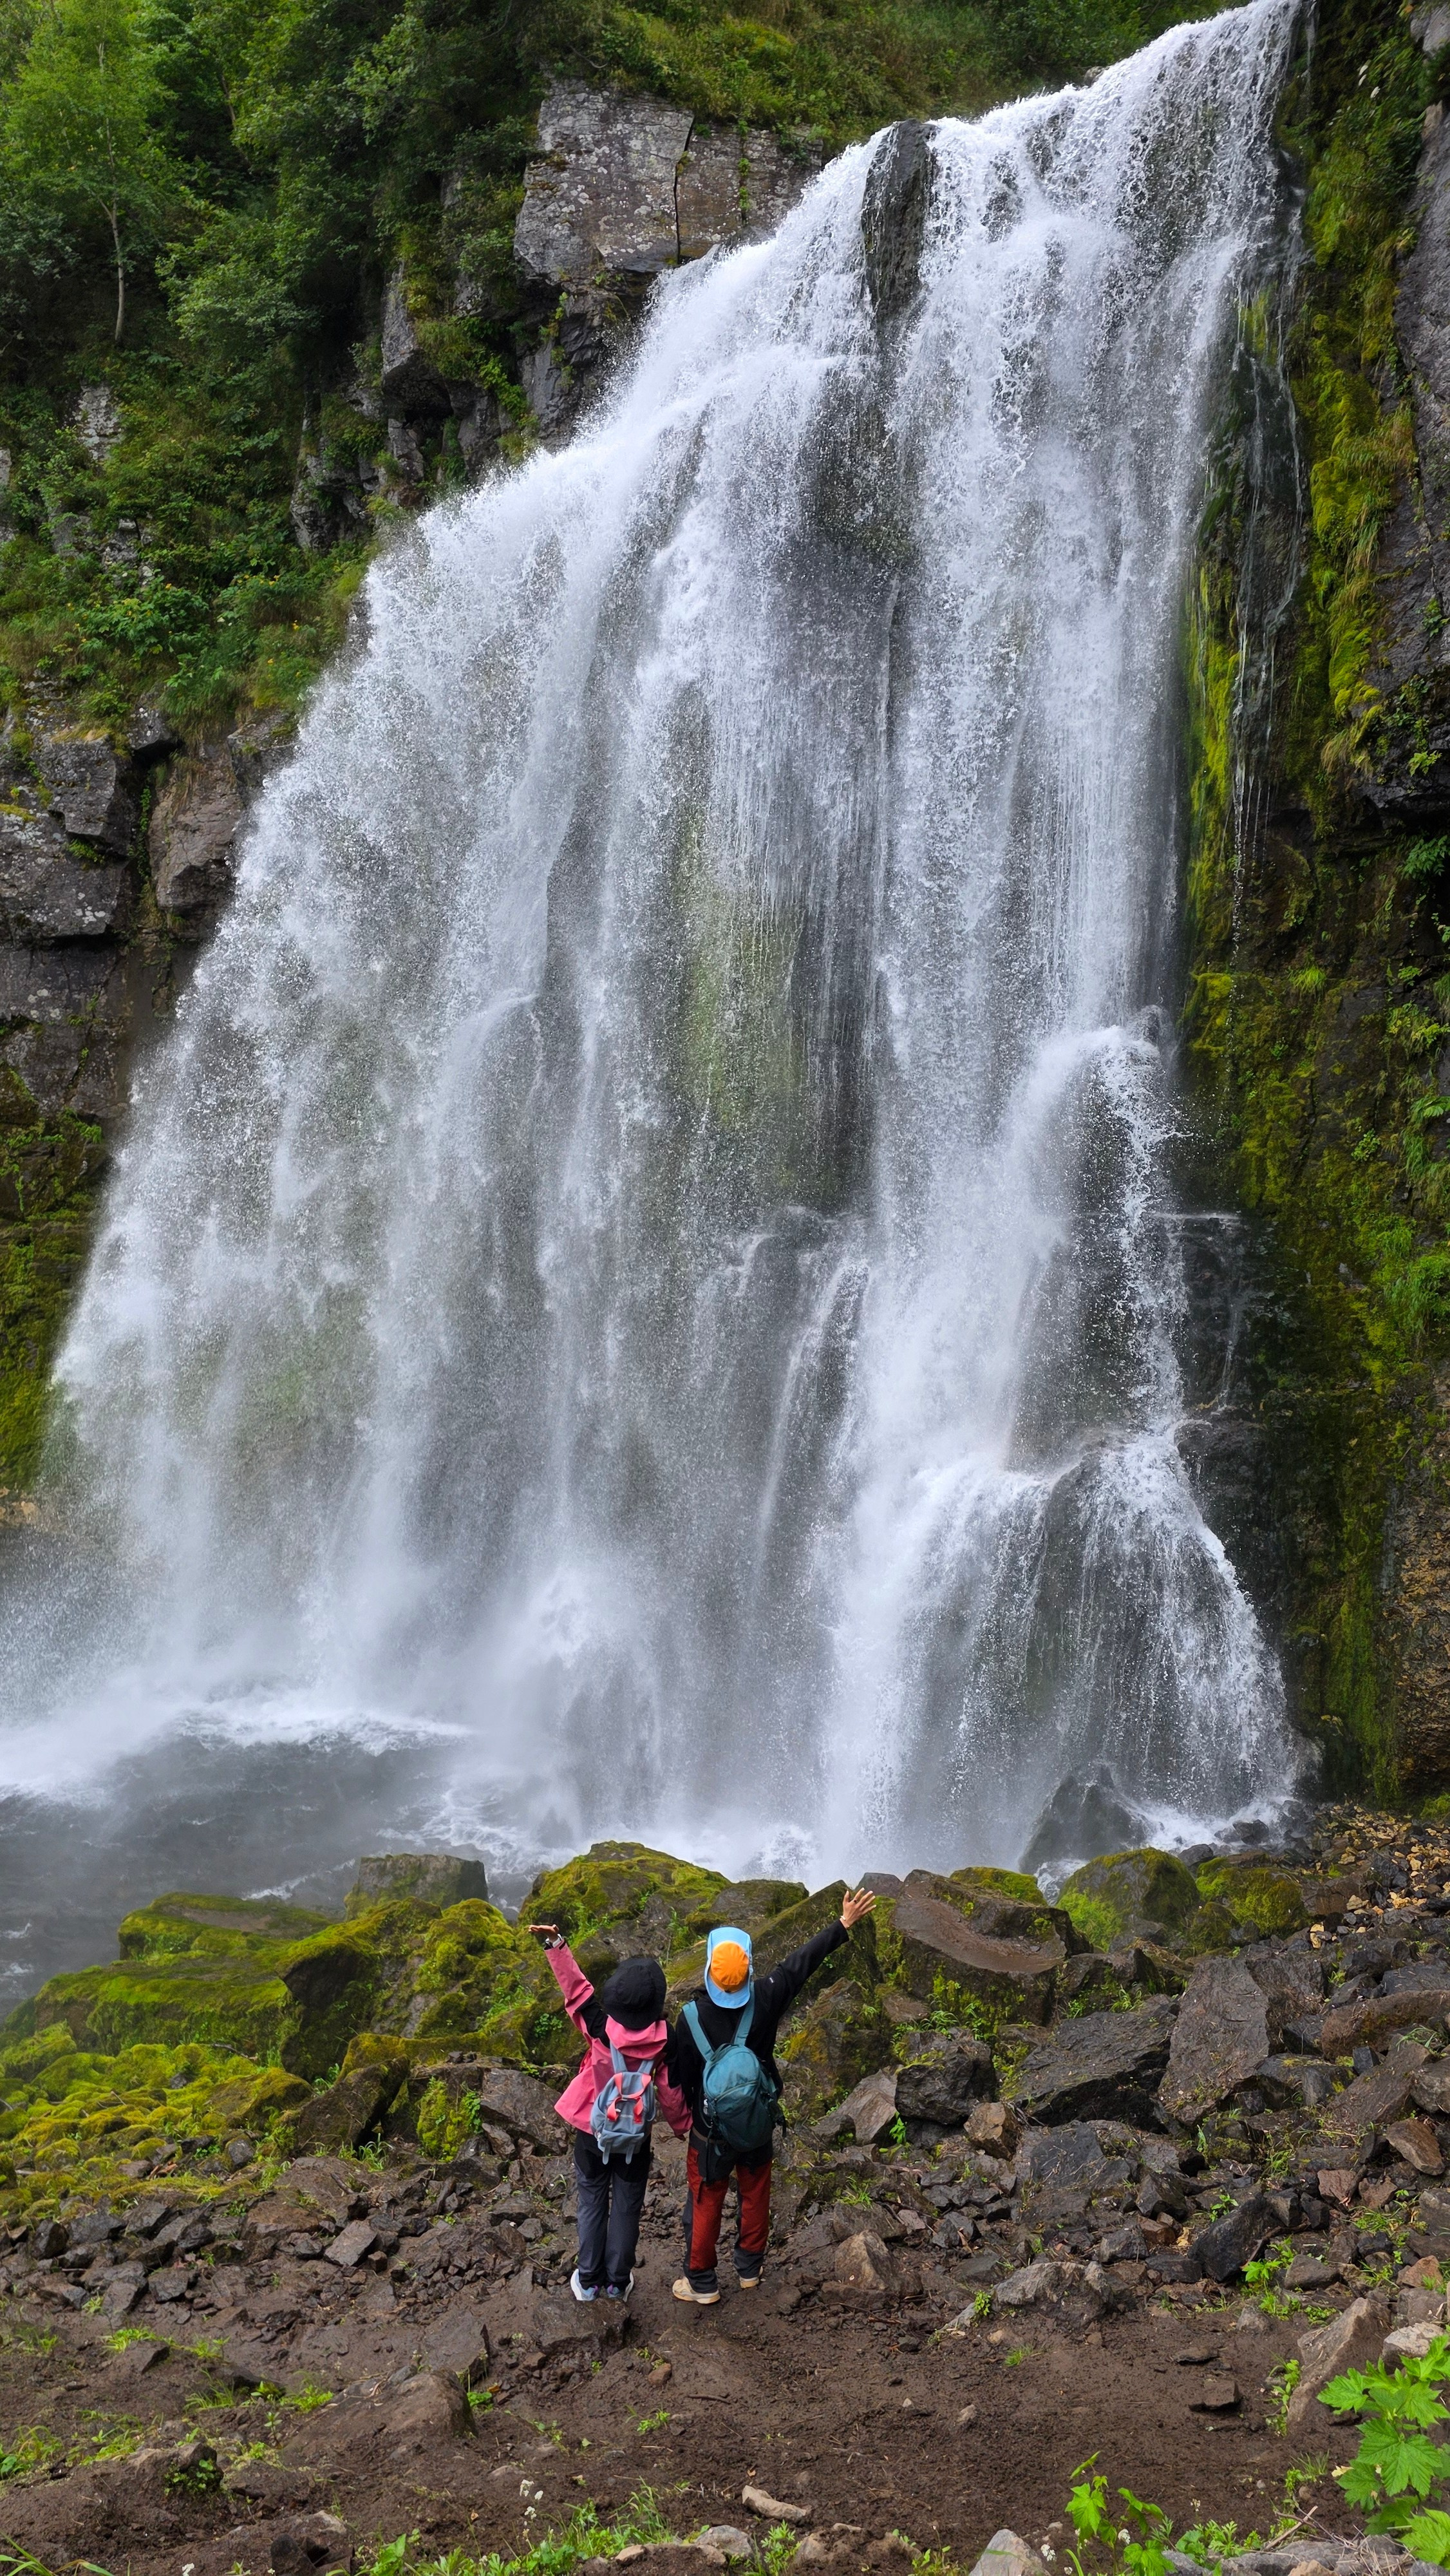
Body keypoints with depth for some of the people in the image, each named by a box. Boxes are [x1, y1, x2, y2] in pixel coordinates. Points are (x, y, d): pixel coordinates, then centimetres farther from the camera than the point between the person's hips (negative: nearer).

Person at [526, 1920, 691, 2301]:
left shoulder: (600, 2027, -23)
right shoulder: (663, 2039, -20)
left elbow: (577, 1987, -22)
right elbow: (670, 2091, -10)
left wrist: (556, 1943, -22)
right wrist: (681, 2125, 7)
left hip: (592, 2130, 0)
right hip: (636, 2136, 0)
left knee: (592, 2203, 18)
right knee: (627, 2206, 17)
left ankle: (589, 2280, 29)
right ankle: (618, 2281, 29)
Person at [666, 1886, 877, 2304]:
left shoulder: (692, 2017, -26)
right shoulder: (764, 2000, -23)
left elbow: (679, 2075, -14)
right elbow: (803, 1960, -12)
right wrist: (844, 1924, -2)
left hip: (711, 2130, -2)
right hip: (759, 2124, 2)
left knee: (706, 2202, 15)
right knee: (755, 2195, 23)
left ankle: (702, 2282, 29)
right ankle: (750, 2269, 40)